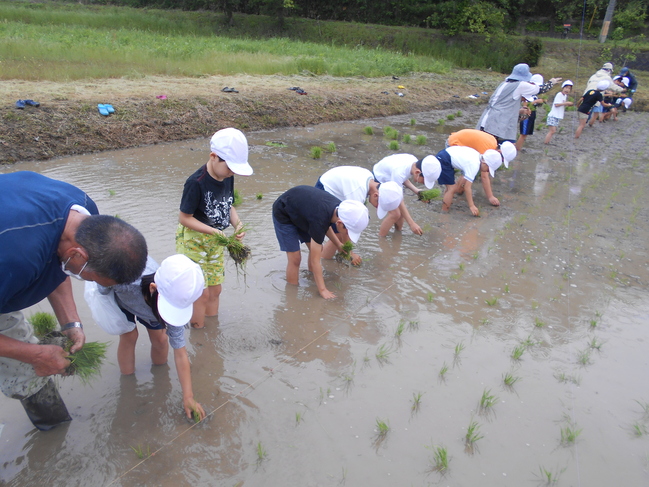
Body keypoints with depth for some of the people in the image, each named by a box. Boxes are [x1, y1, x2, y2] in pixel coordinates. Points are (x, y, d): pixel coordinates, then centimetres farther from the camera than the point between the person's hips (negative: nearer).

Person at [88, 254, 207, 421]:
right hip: (112, 291, -2)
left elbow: (180, 353, -29)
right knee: (129, 335, -13)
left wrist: (188, 397, -28)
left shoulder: (173, 299, -37)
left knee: (160, 338, -1)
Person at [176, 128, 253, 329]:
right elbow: (184, 217, -21)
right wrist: (213, 230, -29)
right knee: (201, 292, 0)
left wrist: (237, 224, -12)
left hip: (215, 241, 7)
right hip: (192, 240, -6)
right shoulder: (196, 182, -25)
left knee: (215, 289, 14)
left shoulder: (227, 178, -5)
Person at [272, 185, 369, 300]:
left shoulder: (341, 208, -21)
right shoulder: (319, 221, -40)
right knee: (295, 258, -11)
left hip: (300, 208, 7)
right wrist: (322, 290, -27)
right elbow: (315, 260, -32)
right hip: (283, 214, -7)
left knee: (316, 249, 5)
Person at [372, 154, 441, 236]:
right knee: (395, 214, -13)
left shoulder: (414, 162, -17)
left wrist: (416, 190, -14)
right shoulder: (399, 172, -39)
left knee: (402, 211, 5)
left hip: (389, 180, 8)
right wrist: (411, 223, -35)